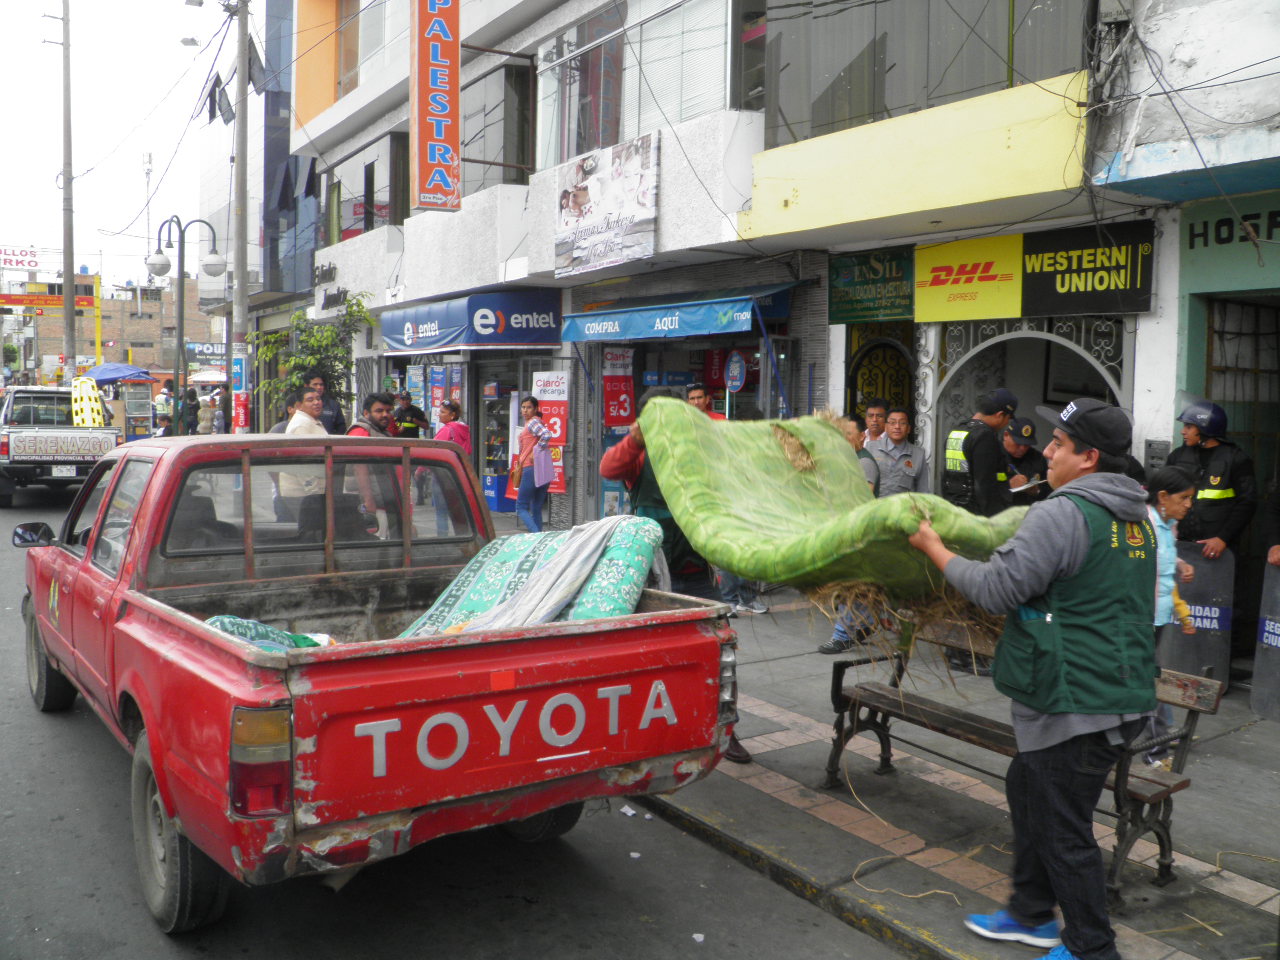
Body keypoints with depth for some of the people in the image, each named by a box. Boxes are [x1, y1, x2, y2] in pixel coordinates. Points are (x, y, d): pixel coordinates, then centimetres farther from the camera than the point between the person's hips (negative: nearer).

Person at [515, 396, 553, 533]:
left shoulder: (533, 421, -8)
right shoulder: (532, 422, 21)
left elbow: (547, 435, -26)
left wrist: (535, 452, -17)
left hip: (532, 468, -9)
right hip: (543, 470, 9)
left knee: (521, 507, -6)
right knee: (536, 509, 11)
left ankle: (536, 535, -19)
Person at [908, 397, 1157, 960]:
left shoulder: (1062, 514, -20)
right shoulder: (1137, 518, 11)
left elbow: (998, 590, -19)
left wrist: (934, 549, -5)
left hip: (1076, 705, -10)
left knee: (1063, 828, 3)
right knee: (1028, 792, 23)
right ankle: (1031, 914, 37)